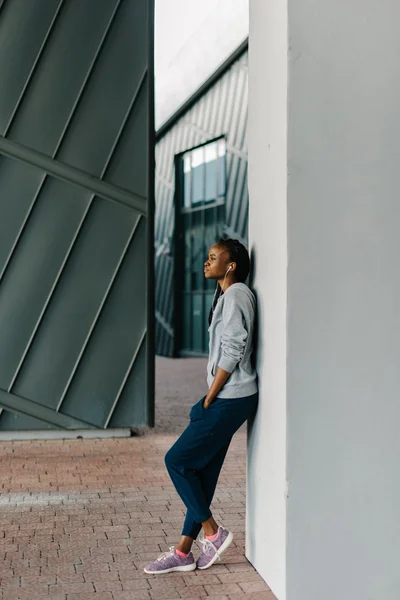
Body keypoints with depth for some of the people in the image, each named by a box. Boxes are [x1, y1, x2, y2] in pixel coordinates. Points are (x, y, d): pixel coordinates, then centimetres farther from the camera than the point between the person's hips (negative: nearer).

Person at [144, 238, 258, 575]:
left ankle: (212, 532, 6)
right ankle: (183, 553, 16)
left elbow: (232, 351, -19)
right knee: (202, 473, 10)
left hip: (231, 399, -10)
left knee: (177, 460, -6)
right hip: (227, 399, 10)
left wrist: (208, 399, -14)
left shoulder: (236, 294, -13)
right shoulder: (227, 296, 17)